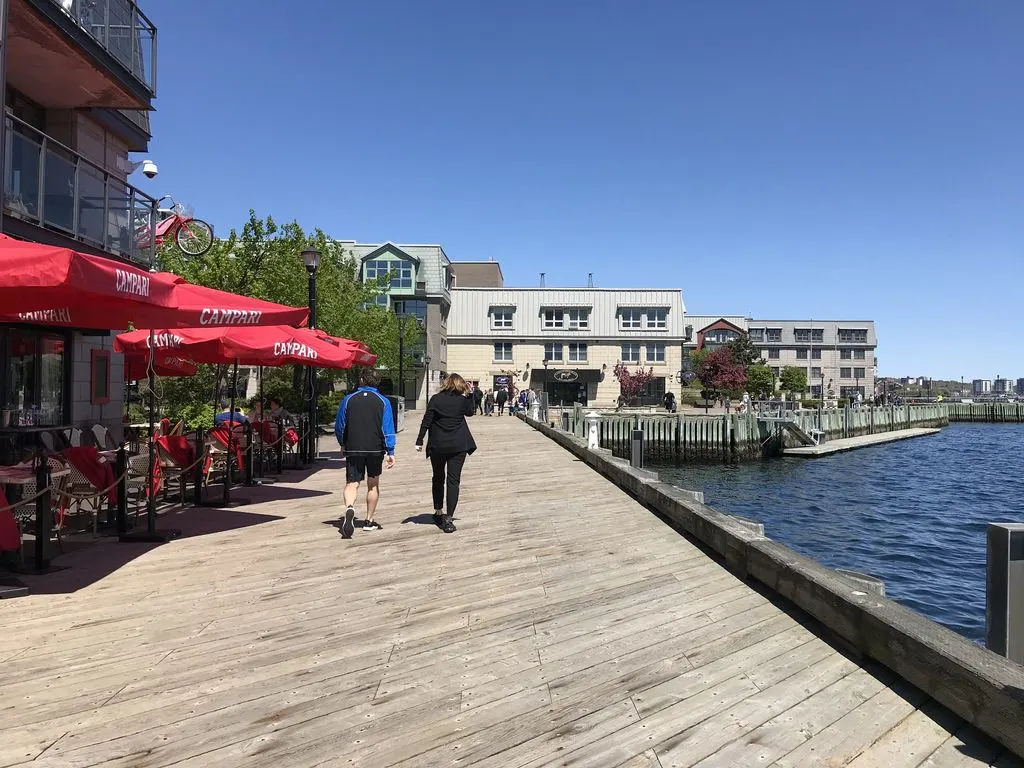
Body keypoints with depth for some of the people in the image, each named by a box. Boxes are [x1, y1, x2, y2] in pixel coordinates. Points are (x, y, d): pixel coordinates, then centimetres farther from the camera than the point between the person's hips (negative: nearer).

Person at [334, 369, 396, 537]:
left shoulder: (349, 399, 1)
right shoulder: (383, 401, -1)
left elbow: (339, 427, 7)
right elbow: (388, 428, -7)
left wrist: (343, 444, 23)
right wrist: (390, 452, -4)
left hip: (353, 449, 0)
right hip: (376, 449, 0)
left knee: (352, 484, -2)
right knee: (373, 484, 15)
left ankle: (349, 508, -32)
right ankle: (369, 521, 21)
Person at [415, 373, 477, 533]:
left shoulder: (436, 399, -4)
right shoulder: (463, 400, -2)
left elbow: (426, 421, -6)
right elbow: (471, 412, 20)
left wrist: (419, 440, -1)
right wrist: (469, 394, 18)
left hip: (437, 446, 1)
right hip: (458, 446, -1)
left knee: (438, 478, 18)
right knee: (453, 480, 0)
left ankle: (438, 512, 29)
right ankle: (448, 518, -7)